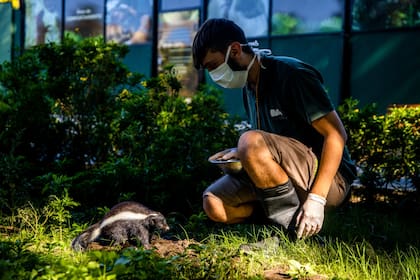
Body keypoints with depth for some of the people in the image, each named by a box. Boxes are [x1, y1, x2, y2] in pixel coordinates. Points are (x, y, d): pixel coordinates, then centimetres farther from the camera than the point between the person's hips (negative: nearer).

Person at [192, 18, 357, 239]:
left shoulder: (292, 75, -16)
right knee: (213, 204, -8)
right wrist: (240, 154, 1)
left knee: (250, 141, -30)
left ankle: (294, 223, -15)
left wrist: (316, 199, -24)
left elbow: (336, 134, -19)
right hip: (291, 176, 8)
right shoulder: (249, 86, 11)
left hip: (328, 177, -8)